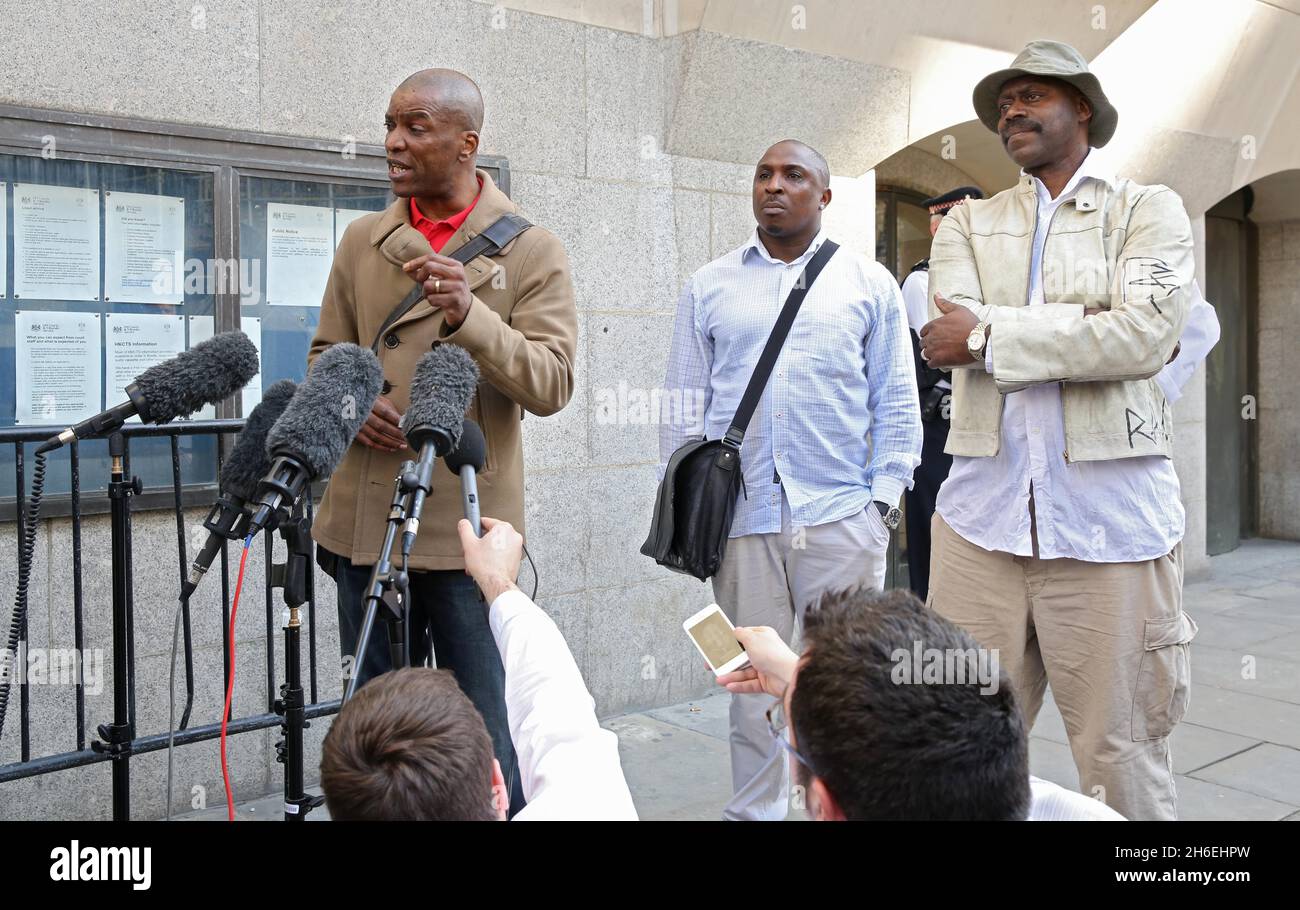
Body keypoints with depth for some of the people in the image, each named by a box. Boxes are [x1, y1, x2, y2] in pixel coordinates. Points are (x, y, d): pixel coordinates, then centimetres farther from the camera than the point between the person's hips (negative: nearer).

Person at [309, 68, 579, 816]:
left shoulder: (533, 250, -2)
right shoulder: (361, 242, 9)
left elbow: (552, 384, -10)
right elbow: (327, 355, 16)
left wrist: (469, 315, -26)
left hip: (470, 527, -3)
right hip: (366, 523, 4)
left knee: (486, 728, 5)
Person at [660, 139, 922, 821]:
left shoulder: (869, 284, 7)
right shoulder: (709, 287, 10)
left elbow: (895, 400, 7)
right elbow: (684, 404, 10)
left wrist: (885, 495, -1)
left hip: (840, 515, -1)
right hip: (740, 515, 1)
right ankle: (753, 811, 24)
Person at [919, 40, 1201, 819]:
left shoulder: (1150, 210, 6)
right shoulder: (968, 224, 14)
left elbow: (1146, 336, -12)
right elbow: (955, 330, -5)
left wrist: (987, 335, -10)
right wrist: (1095, 333, -8)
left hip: (1109, 516, -2)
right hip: (981, 511, 3)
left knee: (1123, 760, 6)